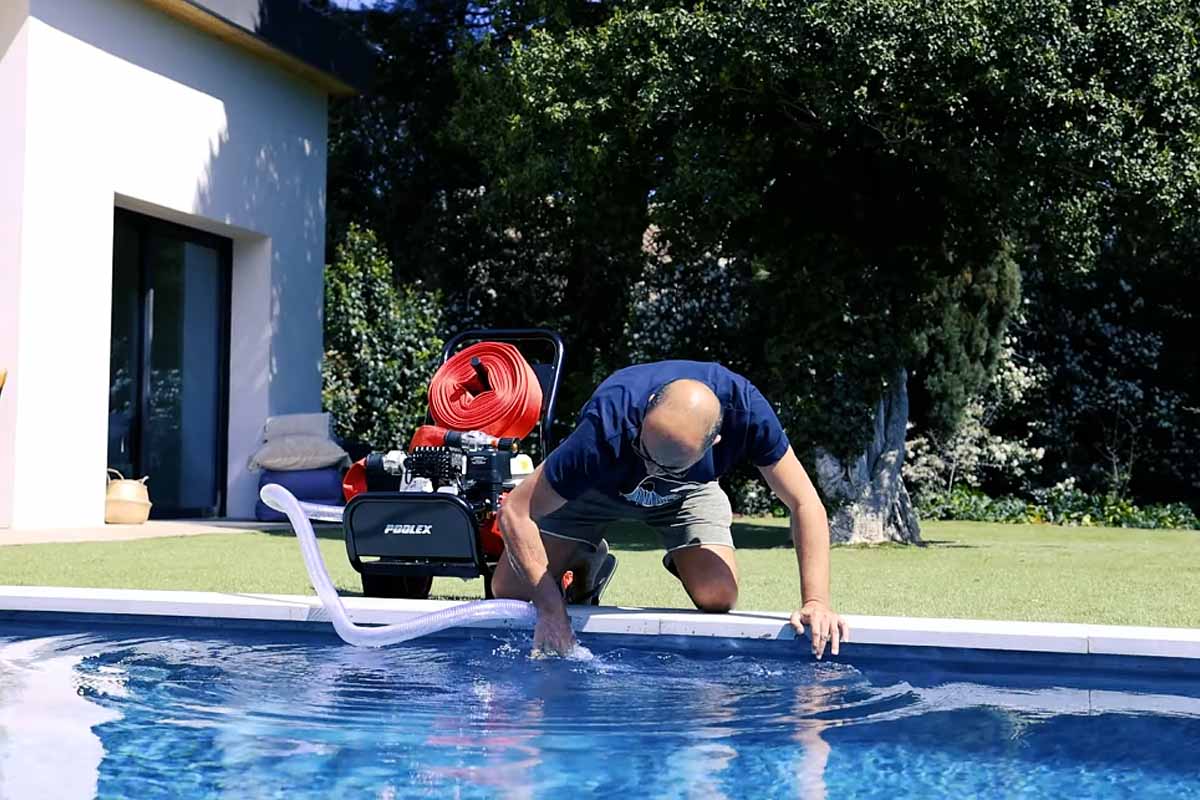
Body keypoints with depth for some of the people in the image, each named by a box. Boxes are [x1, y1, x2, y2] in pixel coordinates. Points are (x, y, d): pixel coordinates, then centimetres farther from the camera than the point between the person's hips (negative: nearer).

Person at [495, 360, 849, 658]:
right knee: (509, 591, -10)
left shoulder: (745, 411, -38)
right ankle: (588, 559, 21)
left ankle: (684, 562, 15)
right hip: (597, 485, -1)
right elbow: (515, 513, -36)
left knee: (717, 598, -21)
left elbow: (804, 504, -28)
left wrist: (816, 601, -37)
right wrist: (552, 609, -39)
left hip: (687, 492, 1)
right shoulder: (607, 430, -44)